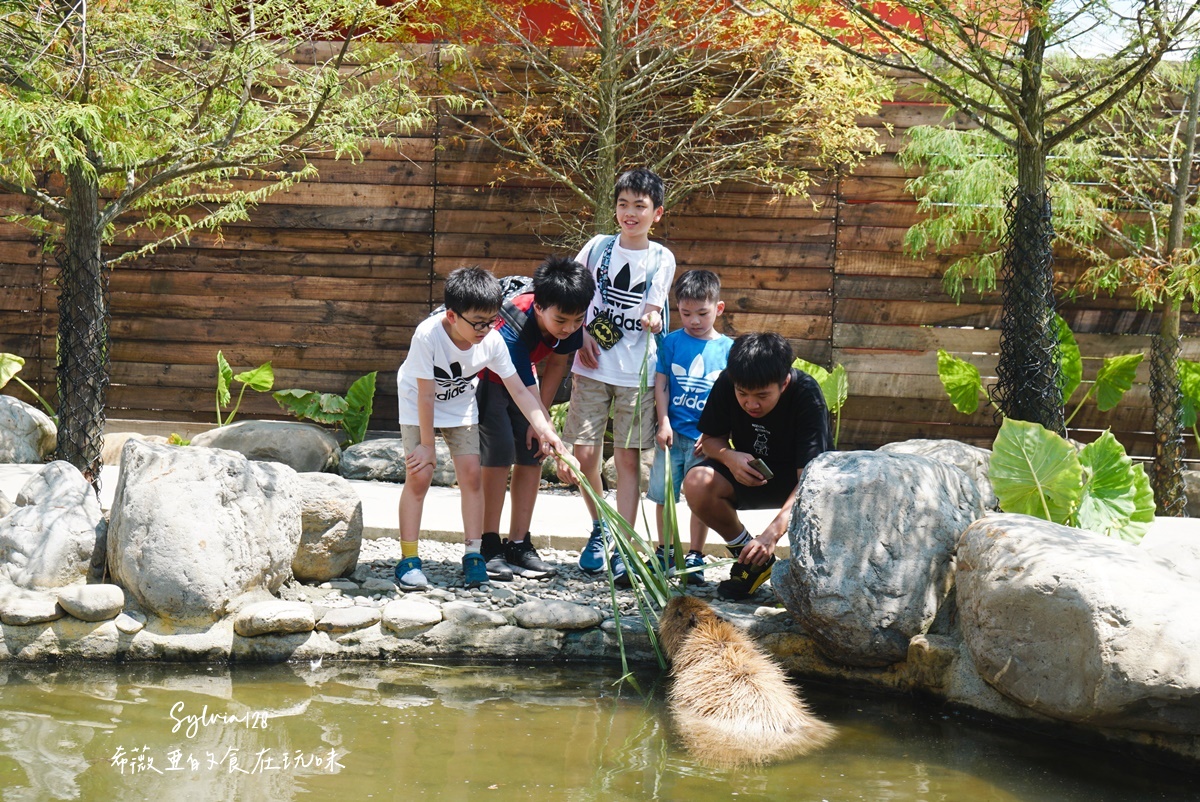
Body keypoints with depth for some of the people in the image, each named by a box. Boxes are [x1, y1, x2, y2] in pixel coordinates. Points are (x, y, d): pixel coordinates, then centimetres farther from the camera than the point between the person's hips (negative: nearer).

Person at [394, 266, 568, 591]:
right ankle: (408, 560, -5)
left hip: (460, 403, 4)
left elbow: (519, 390, -17)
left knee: (471, 472, -6)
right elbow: (426, 396, -27)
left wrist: (544, 428, -28)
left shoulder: (492, 341, -24)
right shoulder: (428, 335, -35)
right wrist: (427, 445, -20)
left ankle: (474, 556, 2)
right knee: (419, 475, -12)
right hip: (417, 404, -3)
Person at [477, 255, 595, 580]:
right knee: (499, 452, -17)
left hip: (521, 374, 6)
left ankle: (519, 545, 1)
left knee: (532, 453, -3)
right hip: (483, 374, -6)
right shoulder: (514, 329, -41)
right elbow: (529, 396, -41)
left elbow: (556, 365, -6)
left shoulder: (572, 324, -23)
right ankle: (490, 548, -12)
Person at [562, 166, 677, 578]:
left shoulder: (661, 259, 2)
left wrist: (652, 319, -26)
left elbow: (652, 310, -2)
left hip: (637, 372, -1)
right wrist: (581, 334, -4)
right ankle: (599, 529, 22)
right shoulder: (598, 247, 4)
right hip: (592, 369, 1)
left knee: (628, 457, 0)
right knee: (584, 453, -2)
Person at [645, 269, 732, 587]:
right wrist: (663, 423, -6)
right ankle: (665, 551, 21)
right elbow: (660, 385, 4)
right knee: (663, 494, 7)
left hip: (706, 438, -1)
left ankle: (695, 556, 13)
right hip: (672, 433, 1)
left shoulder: (727, 348, 2)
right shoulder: (671, 342, 3)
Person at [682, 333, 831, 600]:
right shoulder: (727, 384, -19)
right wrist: (728, 457, -28)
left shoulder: (807, 394, -29)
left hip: (795, 480, -3)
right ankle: (749, 557, -2)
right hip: (747, 472, 3)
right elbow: (711, 438, -2)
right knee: (696, 482, -28)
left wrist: (772, 533, -47)